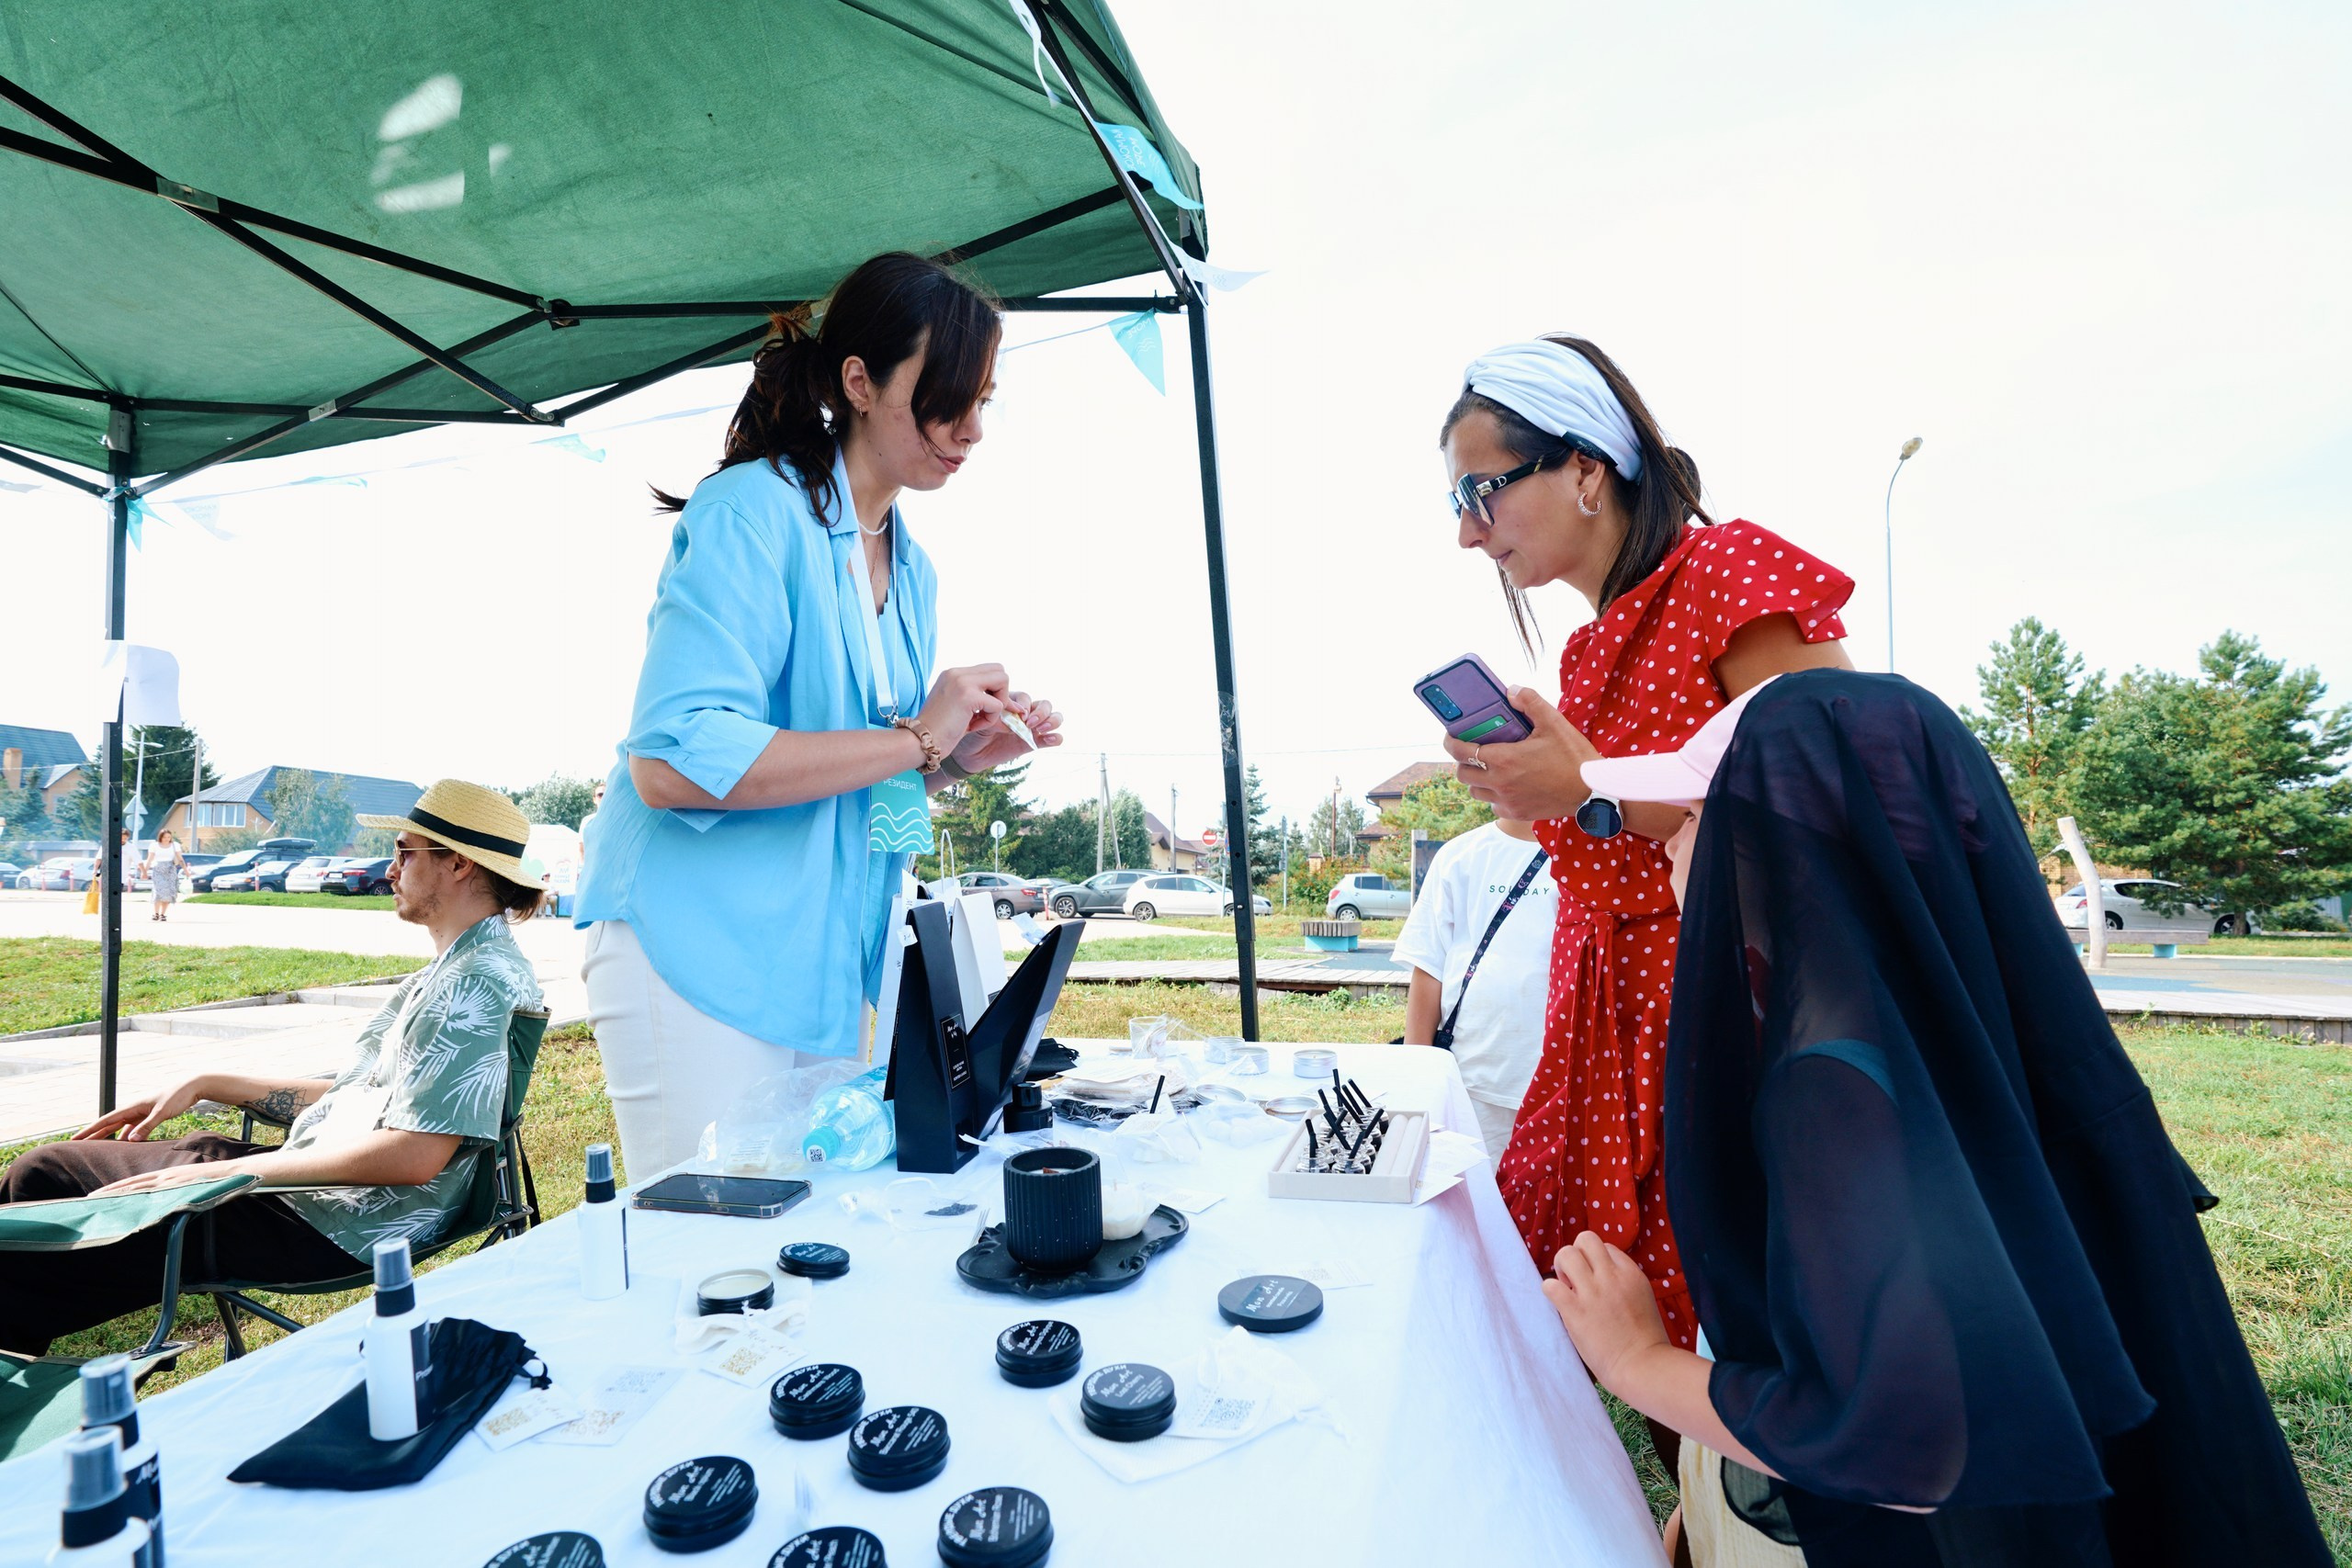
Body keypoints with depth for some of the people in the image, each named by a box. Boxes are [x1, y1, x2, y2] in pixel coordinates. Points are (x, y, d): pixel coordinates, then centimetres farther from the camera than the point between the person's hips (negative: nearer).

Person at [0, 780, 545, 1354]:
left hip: (336, 1225, -10)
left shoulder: (478, 982, -22)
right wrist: (207, 1085, 16)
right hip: (316, 1178, 10)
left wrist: (225, 1173, -18)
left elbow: (415, 1155, -27)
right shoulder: (454, 969, 12)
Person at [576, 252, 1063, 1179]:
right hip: (696, 953, -7)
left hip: (826, 964, 8)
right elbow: (672, 761, -25)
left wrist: (958, 757, 1)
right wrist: (912, 739, -21)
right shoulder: (752, 510, -13)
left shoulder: (912, 573, 12)